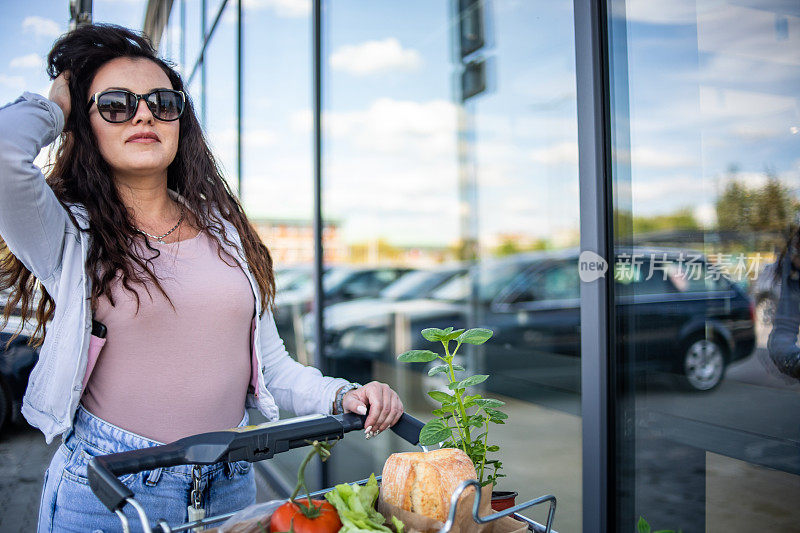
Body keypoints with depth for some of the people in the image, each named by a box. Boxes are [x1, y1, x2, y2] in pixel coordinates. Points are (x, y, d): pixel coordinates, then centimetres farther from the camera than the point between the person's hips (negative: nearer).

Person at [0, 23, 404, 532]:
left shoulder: (225, 232, 6)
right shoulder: (69, 233, -5)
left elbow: (268, 360, 8)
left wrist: (341, 395, -8)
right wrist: (54, 105, -5)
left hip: (231, 482, 4)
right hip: (106, 488, -3)